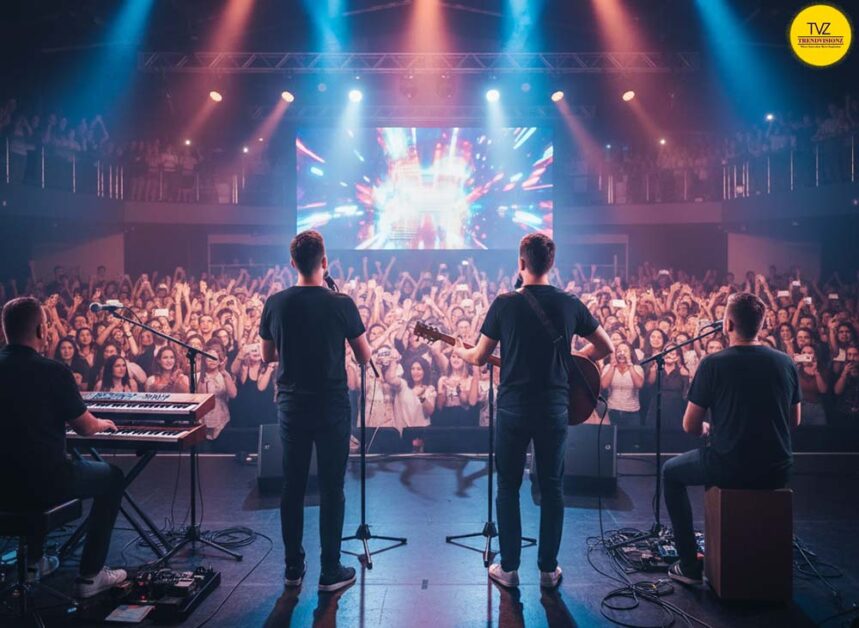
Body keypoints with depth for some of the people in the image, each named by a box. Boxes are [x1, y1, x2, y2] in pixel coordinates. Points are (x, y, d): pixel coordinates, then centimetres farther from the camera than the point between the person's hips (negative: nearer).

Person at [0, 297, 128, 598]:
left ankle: (34, 561, 43)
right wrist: (102, 423, 18)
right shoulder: (53, 371, -15)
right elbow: (85, 428, -6)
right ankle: (90, 575, 16)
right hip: (44, 483, -6)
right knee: (113, 477, 19)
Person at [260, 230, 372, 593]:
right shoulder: (341, 304, -11)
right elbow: (364, 358, -3)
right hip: (331, 407, -3)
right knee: (331, 489, 6)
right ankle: (330, 572, 13)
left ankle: (293, 567, 24)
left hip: (291, 406, 3)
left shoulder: (276, 303, -3)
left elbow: (267, 356, 8)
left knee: (292, 487, 13)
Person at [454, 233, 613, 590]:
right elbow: (606, 348, 8)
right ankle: (549, 569, 21)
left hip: (513, 409, -1)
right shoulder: (570, 304, -1)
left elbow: (479, 358, -1)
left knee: (508, 487, 11)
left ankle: (509, 568, 18)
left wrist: (460, 351, 20)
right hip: (554, 409, 2)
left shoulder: (505, 303, -7)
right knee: (552, 487, 13)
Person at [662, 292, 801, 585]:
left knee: (671, 472, 23)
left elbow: (690, 426, -7)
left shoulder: (713, 364, -13)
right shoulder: (786, 362, 1)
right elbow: (794, 421, 13)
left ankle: (690, 564, 17)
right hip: (778, 472, 5)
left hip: (730, 469, -5)